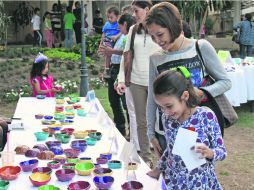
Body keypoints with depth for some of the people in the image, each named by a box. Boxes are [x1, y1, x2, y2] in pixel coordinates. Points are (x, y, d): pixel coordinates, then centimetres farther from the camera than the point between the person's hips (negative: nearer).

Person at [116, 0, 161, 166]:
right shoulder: (133, 30, 8)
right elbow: (126, 55, 10)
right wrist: (121, 79, 3)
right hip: (137, 81, 4)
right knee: (141, 121, 10)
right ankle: (146, 157, 23)